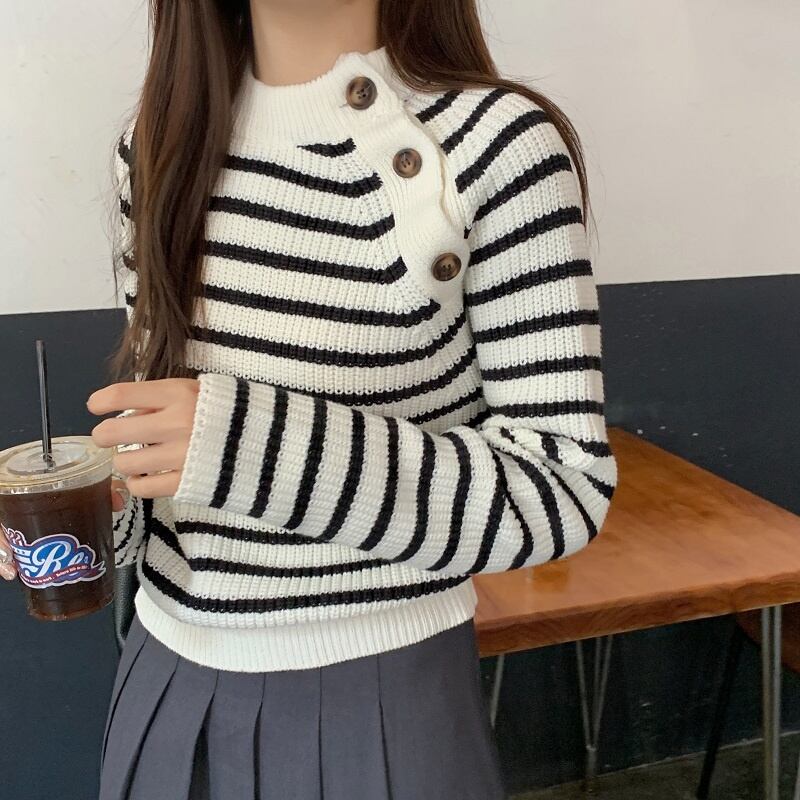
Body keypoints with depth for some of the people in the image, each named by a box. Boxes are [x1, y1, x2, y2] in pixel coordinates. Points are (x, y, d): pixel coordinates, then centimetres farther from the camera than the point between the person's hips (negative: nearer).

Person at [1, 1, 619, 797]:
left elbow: (565, 487, -17)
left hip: (380, 694, -4)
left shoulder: (496, 145, -16)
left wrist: (267, 449, -28)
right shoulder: (159, 135, 1)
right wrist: (100, 510, -7)